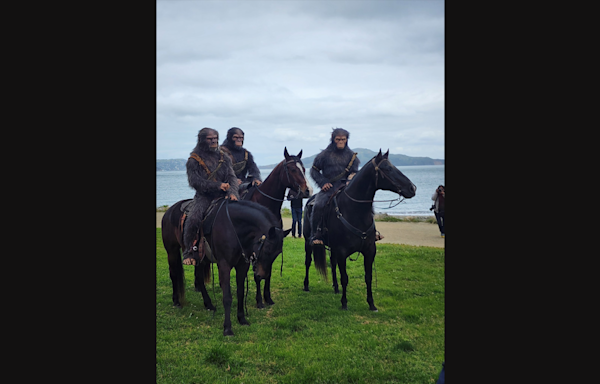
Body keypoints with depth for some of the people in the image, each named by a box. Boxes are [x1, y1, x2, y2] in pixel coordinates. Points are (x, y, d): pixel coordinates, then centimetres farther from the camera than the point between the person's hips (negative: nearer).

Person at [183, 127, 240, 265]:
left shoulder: (224, 158, 14)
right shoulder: (194, 161, 2)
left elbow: (232, 177, 6)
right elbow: (195, 181, -9)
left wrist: (232, 193, -15)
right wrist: (217, 186, -20)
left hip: (222, 196, 3)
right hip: (204, 196, -3)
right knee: (194, 218, -28)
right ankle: (189, 252, -14)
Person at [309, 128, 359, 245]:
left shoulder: (351, 155, 12)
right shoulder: (325, 154, 6)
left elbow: (354, 171, 18)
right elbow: (314, 170, 10)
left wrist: (353, 176, -7)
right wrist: (322, 182, -5)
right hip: (328, 188, -2)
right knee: (318, 205, -30)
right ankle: (316, 235, -20)